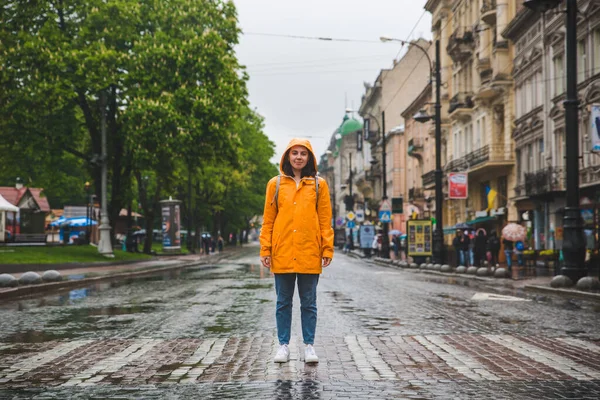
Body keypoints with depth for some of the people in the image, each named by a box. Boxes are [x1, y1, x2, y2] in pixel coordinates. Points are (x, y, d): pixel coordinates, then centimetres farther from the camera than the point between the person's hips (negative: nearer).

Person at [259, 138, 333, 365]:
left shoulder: (319, 184, 6)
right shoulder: (276, 184, 6)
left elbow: (325, 219, 4)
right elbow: (268, 219, 6)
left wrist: (327, 249, -2)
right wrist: (265, 249, 0)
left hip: (309, 253, 0)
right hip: (282, 253, 1)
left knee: (308, 302, 6)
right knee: (283, 301, 8)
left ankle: (309, 346, 14)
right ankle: (283, 345, 16)